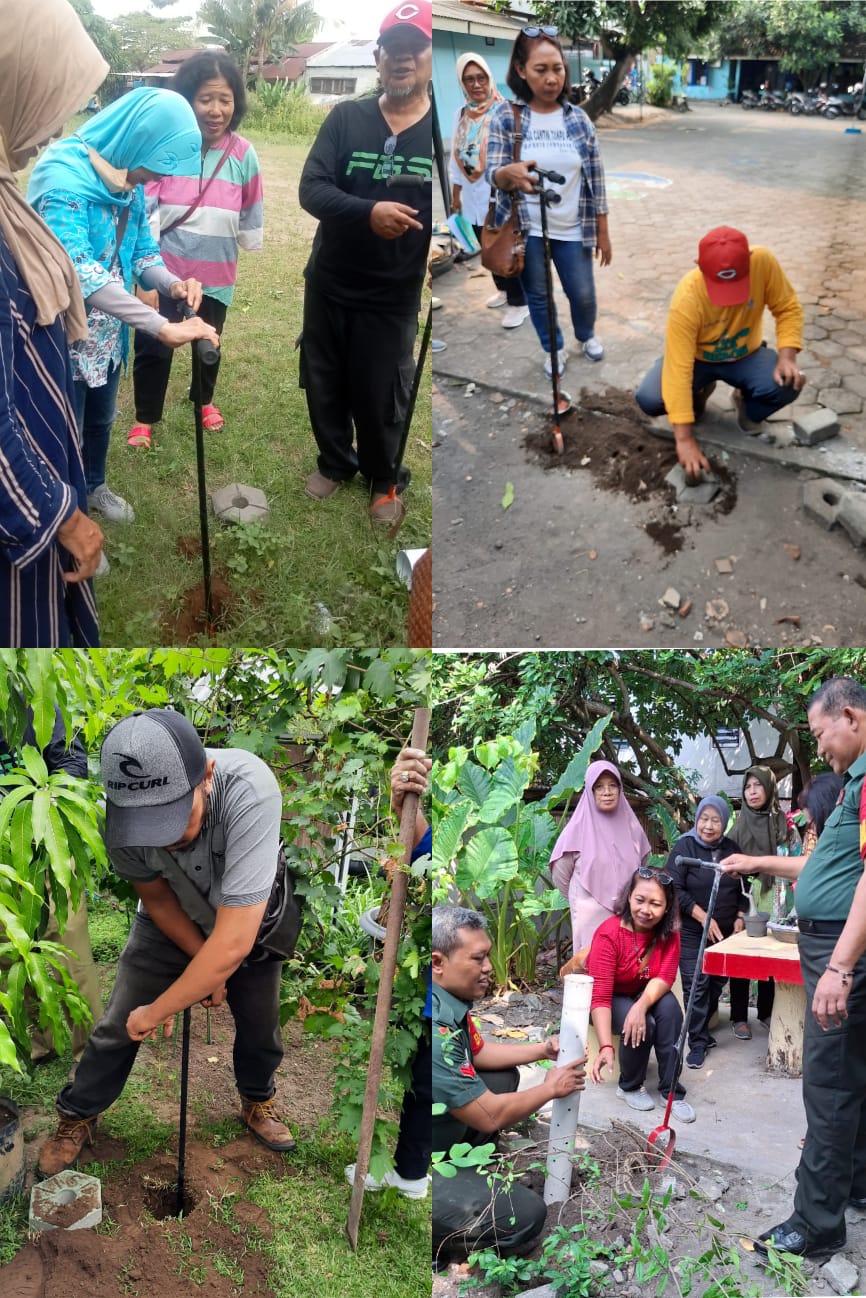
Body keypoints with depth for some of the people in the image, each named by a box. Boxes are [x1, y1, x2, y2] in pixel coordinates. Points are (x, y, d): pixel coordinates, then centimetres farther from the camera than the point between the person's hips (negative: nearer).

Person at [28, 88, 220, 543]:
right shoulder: (63, 176, -30)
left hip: (106, 333, 8)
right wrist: (162, 327, -43)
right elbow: (78, 273, -39)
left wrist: (172, 283, -19)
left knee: (100, 420, 27)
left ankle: (92, 487, 53)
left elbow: (141, 249, 6)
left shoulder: (126, 178, -2)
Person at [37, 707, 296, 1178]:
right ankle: (76, 1116, 30)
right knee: (119, 1024, 3)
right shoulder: (123, 810, -35)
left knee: (260, 1026, 14)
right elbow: (156, 897, -11)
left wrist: (155, 1012, -32)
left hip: (248, 920, -1)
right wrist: (203, 961, -12)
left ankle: (257, 1102, 45)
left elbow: (234, 942, -43)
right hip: (173, 922, 1)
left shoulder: (249, 791, -48)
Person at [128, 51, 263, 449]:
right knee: (153, 347, 3)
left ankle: (203, 400, 48)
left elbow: (250, 214, 4)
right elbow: (145, 214, -16)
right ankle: (145, 418, 26)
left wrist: (251, 246, 17)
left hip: (215, 275, 2)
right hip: (165, 271, -2)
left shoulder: (242, 154, -10)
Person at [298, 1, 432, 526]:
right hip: (328, 285, 2)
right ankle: (336, 462, 40)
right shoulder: (346, 118, -5)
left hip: (394, 295, -2)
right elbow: (311, 189, -14)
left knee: (381, 397, 6)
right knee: (324, 385, 16)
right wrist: (368, 212, -31)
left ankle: (385, 479, 31)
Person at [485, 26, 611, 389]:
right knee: (538, 295, 12)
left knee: (583, 294, 11)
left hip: (572, 230, 2)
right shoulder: (505, 116, -9)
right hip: (527, 230, -1)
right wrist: (509, 173, -38)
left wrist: (603, 233, 3)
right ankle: (553, 349, 36)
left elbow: (595, 180, 2)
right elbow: (492, 175, -13)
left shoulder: (579, 119, -3)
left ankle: (587, 336, 43)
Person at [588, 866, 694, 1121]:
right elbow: (600, 996, -35)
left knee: (670, 1007, -27)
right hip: (611, 998, -4)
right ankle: (630, 1087, -3)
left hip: (646, 994, 4)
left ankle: (672, 1090, -17)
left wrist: (642, 1005, -45)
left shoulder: (668, 932, -15)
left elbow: (665, 977, -24)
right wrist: (606, 1047, -47)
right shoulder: (609, 934, -30)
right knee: (644, 1026, -29)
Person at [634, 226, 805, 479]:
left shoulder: (763, 262, -29)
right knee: (649, 399, -26)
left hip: (745, 355, 1)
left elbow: (788, 308, -13)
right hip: (696, 357, -1)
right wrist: (684, 439, -38)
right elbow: (678, 370, -35)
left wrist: (787, 357, -31)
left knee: (787, 385, -28)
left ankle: (748, 405, 8)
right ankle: (700, 392, 10)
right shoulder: (687, 299, -35)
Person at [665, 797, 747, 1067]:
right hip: (692, 932, -4)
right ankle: (698, 1042, 2)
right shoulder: (684, 847, -7)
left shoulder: (732, 849, 6)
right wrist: (703, 917, -17)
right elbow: (675, 889, -13)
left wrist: (740, 917, 3)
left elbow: (742, 889, 16)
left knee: (717, 983, 9)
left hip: (725, 932, 4)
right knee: (696, 985, -6)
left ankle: (702, 1028, 26)